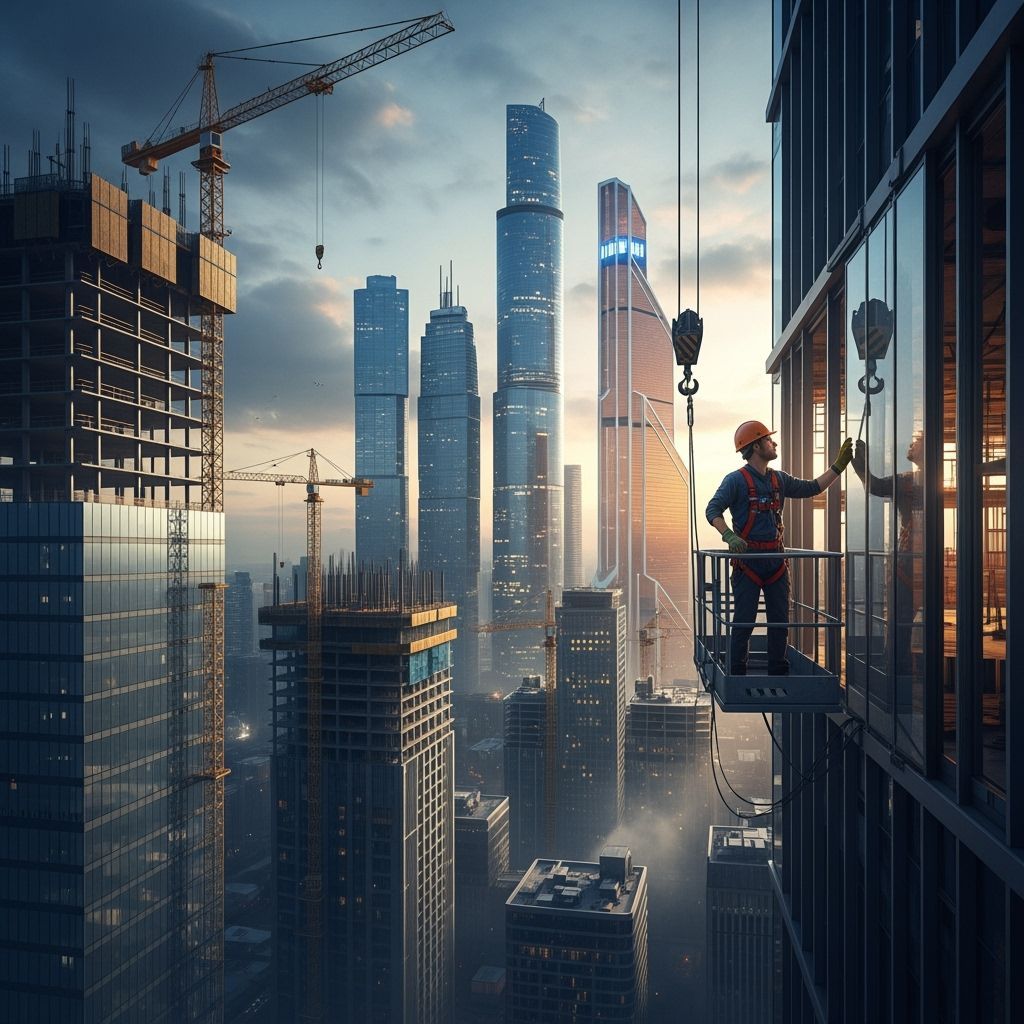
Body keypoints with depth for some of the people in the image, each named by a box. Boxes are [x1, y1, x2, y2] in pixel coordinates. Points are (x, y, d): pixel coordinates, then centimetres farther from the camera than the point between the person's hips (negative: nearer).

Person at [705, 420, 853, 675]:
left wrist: (838, 465, 16)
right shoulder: (736, 480, -6)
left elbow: (812, 488, 22)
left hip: (776, 559, 6)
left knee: (780, 621, 10)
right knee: (744, 622, -3)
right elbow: (713, 510, -13)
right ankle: (737, 675, 5)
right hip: (747, 560, -6)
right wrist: (729, 536, -29)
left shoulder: (779, 479, 13)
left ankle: (778, 673, 20)